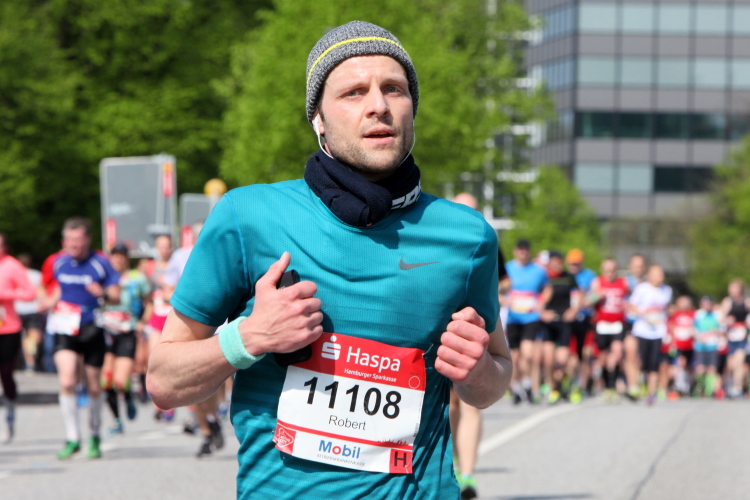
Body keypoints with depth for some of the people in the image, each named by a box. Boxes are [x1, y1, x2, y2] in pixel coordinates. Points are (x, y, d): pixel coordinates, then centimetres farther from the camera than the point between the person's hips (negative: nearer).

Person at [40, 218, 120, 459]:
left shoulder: (100, 263, -6)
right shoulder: (59, 262, 4)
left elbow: (116, 297, -4)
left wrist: (103, 294, -25)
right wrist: (52, 301, 2)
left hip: (92, 330, -1)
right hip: (65, 329, 1)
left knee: (94, 388, 7)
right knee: (67, 382, -17)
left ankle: (95, 436, 29)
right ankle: (72, 438, -9)